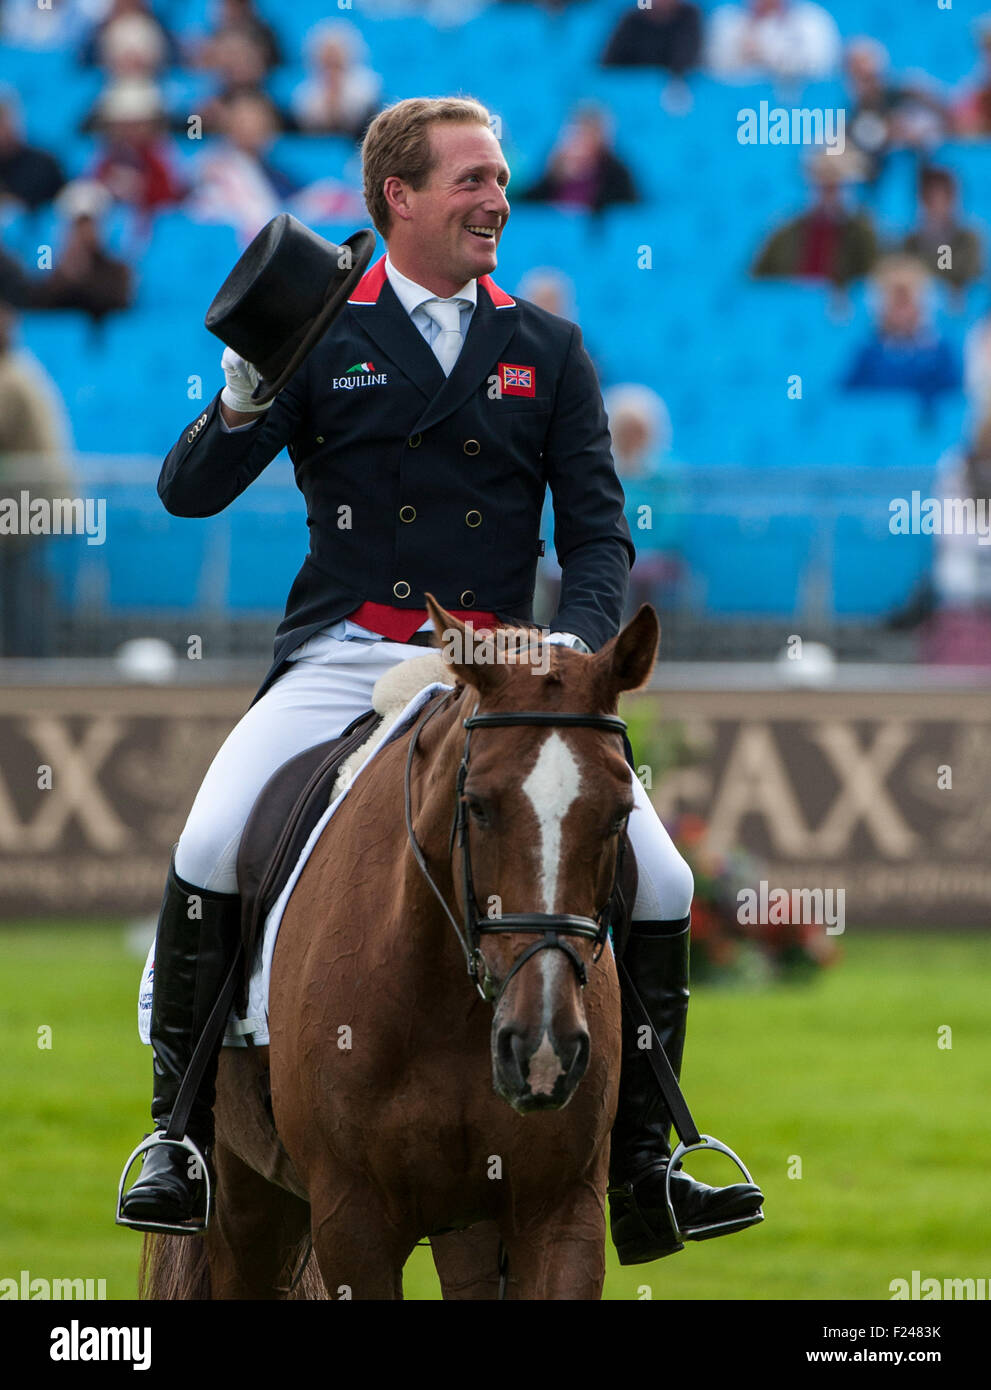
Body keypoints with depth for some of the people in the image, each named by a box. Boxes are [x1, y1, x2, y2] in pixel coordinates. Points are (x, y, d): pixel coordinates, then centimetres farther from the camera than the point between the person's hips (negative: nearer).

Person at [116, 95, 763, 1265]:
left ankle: (641, 1168, 5)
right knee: (210, 849, -25)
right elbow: (189, 493, 1)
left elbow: (599, 529, 9)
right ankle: (178, 1132, -7)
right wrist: (242, 408, -21)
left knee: (661, 883, -11)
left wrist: (580, 632, -12)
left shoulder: (547, 352, 11)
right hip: (346, 661, -2)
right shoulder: (322, 337, 5)